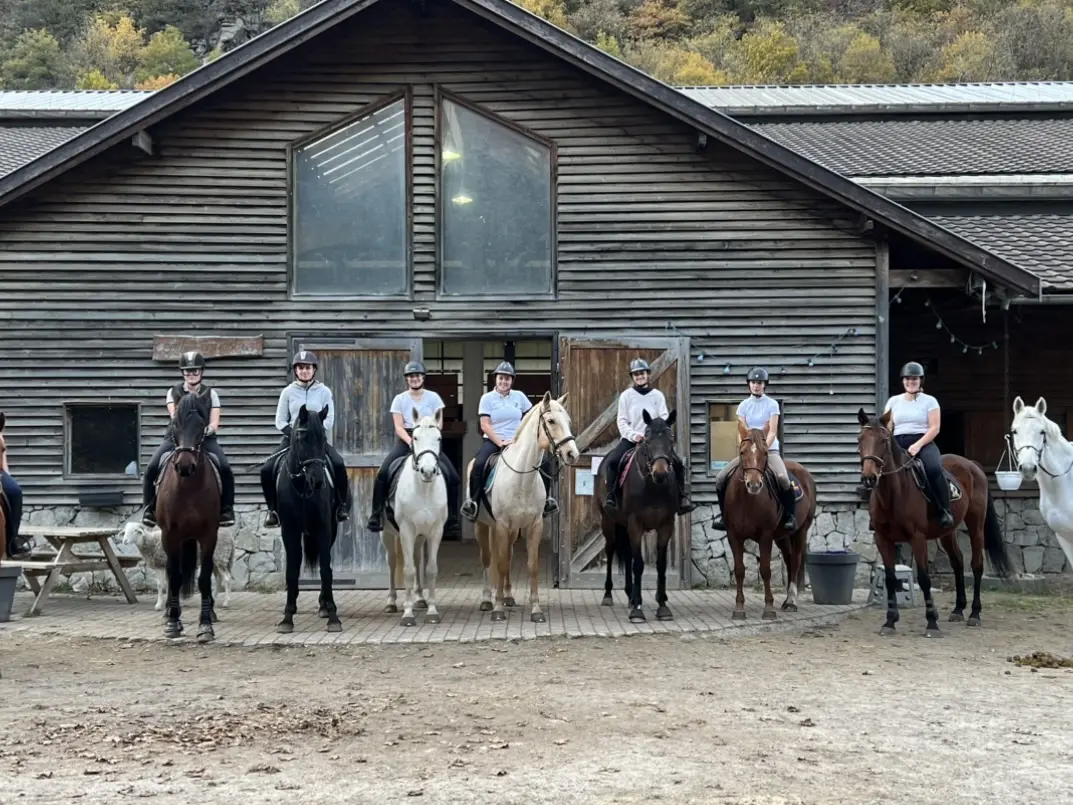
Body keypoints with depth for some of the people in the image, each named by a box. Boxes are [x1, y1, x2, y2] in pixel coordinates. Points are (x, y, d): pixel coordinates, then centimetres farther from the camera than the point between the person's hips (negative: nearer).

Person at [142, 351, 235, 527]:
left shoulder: (210, 393, 5)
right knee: (151, 469, -19)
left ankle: (226, 510, -8)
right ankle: (150, 508, -1)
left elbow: (214, 423, -1)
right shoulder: (174, 392, 6)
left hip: (204, 438, -1)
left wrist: (208, 429, -25)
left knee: (225, 469, -24)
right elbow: (174, 415, -7)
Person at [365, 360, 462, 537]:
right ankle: (376, 516, -13)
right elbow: (399, 427, -3)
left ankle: (452, 520, -2)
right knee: (383, 473, -22)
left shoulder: (433, 397, 5)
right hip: (406, 441, 0)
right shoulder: (400, 399, 4)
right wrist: (411, 442, -20)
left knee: (453, 477, -14)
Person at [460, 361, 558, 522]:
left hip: (517, 441, 2)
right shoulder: (487, 398, 0)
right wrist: (500, 442, -17)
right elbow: (485, 425, -6)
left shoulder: (519, 396, 7)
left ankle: (546, 498, 0)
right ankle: (472, 500, -14)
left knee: (544, 461, -16)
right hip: (493, 441, -2)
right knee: (478, 464, -31)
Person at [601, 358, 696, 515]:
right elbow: (622, 421, 1)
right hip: (631, 438, -1)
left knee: (678, 463, -15)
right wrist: (634, 435, -16)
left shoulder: (657, 395, 7)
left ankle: (682, 498, -5)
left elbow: (664, 419, 1)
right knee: (611, 461, -26)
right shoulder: (626, 395, 4)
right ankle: (611, 496, -19)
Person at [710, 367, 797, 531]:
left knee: (782, 477, -32)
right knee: (721, 477, -11)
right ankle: (724, 514, 9)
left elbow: (772, 432, -9)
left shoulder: (772, 404, -2)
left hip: (770, 449, -3)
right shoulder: (743, 405, 6)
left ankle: (790, 514, -12)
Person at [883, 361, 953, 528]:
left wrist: (918, 445, -17)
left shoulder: (930, 401, 6)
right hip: (898, 444, 3)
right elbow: (887, 427, 14)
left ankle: (944, 511, -22)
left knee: (934, 469, -34)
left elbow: (934, 428, -3)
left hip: (924, 442, -3)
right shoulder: (893, 401, 15)